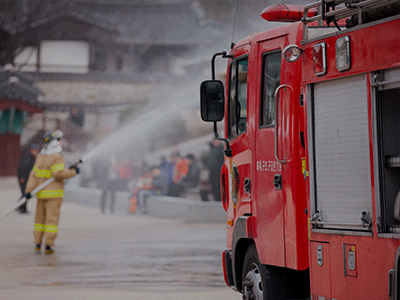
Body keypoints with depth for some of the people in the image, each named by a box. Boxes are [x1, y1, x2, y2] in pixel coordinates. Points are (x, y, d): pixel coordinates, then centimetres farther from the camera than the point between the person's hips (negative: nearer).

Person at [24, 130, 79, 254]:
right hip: (54, 193, -6)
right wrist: (73, 171, -10)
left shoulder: (40, 157, 10)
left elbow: (34, 174, 3)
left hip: (41, 193, 6)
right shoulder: (57, 157, -11)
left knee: (40, 218, 13)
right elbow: (58, 173, -22)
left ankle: (37, 244, 14)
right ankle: (48, 245, -7)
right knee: (52, 219, -3)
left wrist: (29, 190, -3)